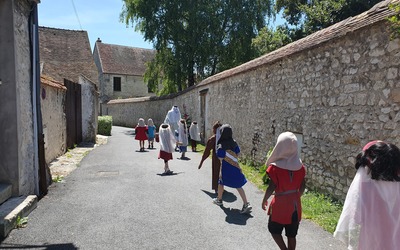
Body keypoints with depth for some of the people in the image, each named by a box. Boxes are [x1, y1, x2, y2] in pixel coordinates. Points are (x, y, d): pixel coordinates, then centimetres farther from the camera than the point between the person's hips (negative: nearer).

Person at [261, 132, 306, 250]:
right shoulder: (300, 166, -5)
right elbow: (302, 186, 3)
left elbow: (271, 187, -16)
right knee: (291, 235, 17)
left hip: (280, 204, -4)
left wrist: (264, 200, -1)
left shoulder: (275, 167, -19)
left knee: (274, 230, 18)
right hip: (295, 205, 4)